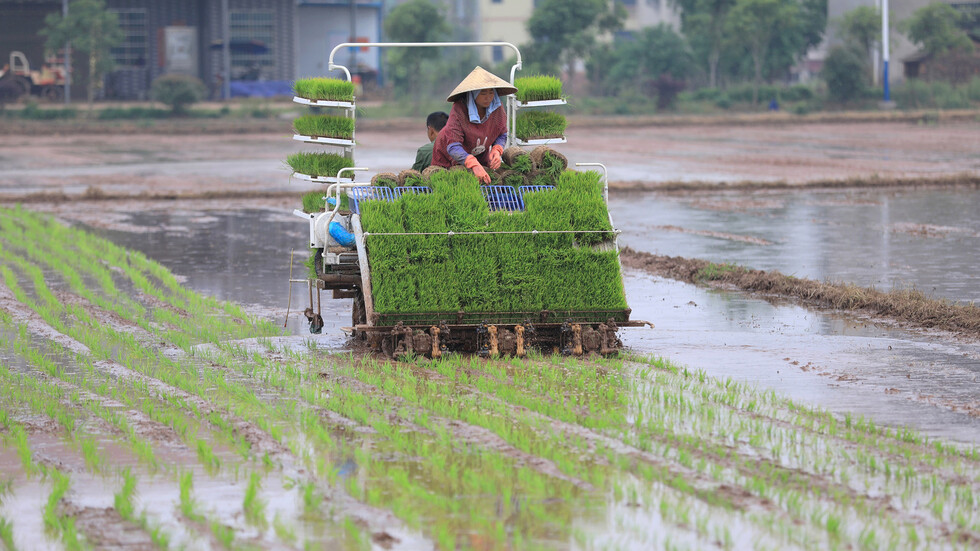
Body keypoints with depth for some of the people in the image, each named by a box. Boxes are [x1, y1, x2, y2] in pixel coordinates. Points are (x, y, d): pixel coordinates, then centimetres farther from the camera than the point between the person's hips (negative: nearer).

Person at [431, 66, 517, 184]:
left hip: (480, 157, 4)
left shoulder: (497, 108, -19)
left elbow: (502, 135, -4)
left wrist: (496, 151, -29)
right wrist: (474, 165, -56)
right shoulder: (459, 110, -34)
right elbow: (453, 147, -40)